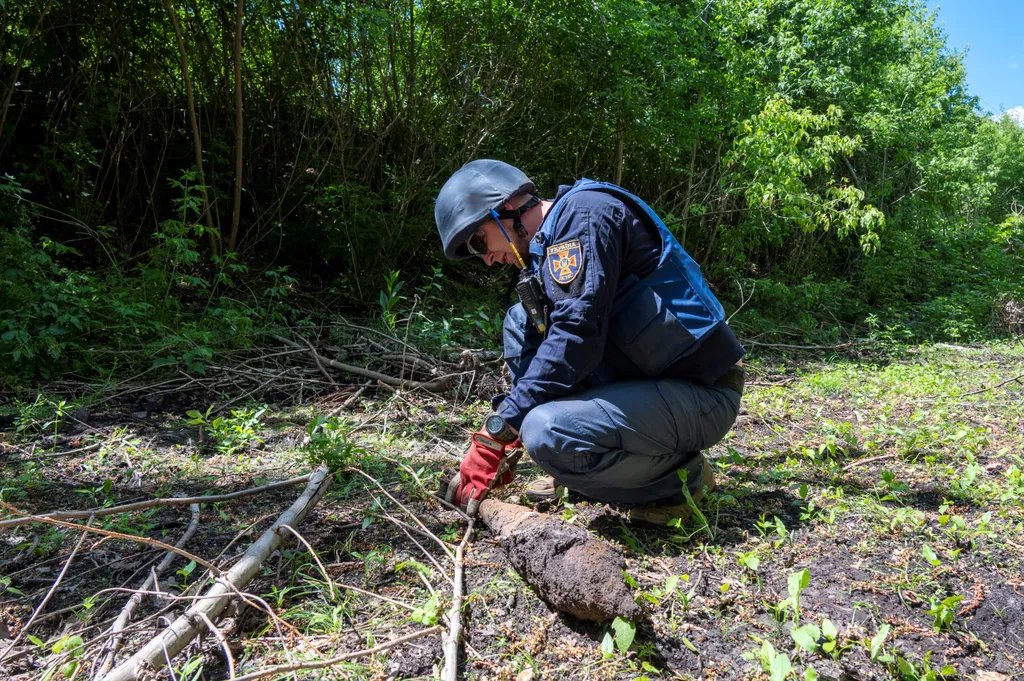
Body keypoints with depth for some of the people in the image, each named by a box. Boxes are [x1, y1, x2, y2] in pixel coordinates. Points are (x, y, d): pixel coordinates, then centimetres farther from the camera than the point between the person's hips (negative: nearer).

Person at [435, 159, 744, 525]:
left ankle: (679, 476, -3)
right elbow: (542, 342, 14)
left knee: (549, 433, -28)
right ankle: (573, 470, 7)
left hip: (700, 393, -9)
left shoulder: (583, 211, -15)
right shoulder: (546, 247, 14)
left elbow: (576, 333, -26)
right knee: (521, 323, 5)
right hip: (640, 381, 9)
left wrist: (498, 431, -21)